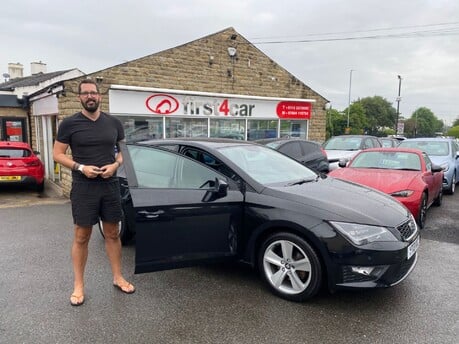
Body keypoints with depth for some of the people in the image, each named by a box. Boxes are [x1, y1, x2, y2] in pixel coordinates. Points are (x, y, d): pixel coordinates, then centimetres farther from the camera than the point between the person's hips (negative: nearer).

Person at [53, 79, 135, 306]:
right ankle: (78, 285, 18)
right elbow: (57, 154, 0)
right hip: (83, 187, -2)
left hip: (110, 185, 3)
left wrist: (115, 165, -8)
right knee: (81, 237, 4)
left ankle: (118, 278, 25)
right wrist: (80, 167, -16)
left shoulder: (114, 123, 7)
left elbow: (124, 151, 13)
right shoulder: (69, 124, -2)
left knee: (113, 234, 11)